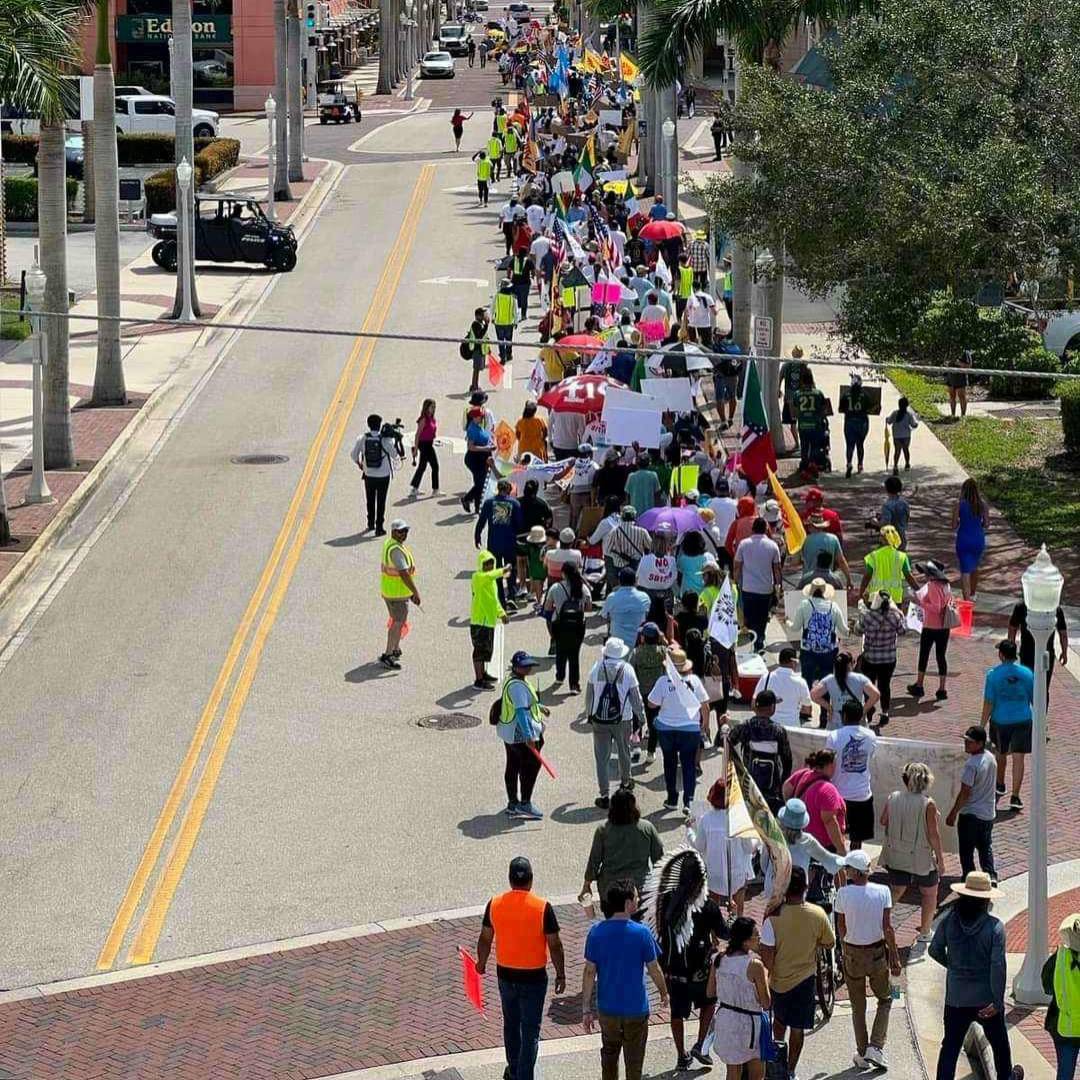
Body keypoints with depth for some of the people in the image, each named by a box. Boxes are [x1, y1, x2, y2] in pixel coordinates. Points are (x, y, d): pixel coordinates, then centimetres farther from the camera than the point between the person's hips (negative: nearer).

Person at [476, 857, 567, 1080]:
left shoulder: (495, 904, -8)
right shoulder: (542, 907, -17)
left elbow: (485, 939, 2)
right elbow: (554, 945, -12)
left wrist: (481, 962, 21)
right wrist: (560, 974, 0)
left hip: (505, 975, 4)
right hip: (533, 978, -4)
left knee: (511, 1024, 23)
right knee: (530, 1031, 6)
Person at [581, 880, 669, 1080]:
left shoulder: (596, 932, -10)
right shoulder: (642, 933, -17)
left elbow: (589, 972, -7)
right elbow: (654, 970, -7)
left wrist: (586, 1009, 0)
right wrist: (664, 993, 13)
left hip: (607, 1009, 3)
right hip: (636, 1009, -3)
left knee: (609, 1054, 23)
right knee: (634, 1061, 11)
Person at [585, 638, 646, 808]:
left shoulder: (597, 668, -4)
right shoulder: (627, 670, -8)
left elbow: (589, 694, 4)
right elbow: (635, 696, -3)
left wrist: (589, 714, 18)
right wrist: (641, 715, 11)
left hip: (599, 719, 0)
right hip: (622, 719, 0)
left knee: (602, 757, 3)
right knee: (624, 752, 23)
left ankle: (604, 795, 0)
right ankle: (625, 782, 44)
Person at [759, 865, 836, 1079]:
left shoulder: (773, 917, -21)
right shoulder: (817, 915, -16)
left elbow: (767, 953, -18)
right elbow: (829, 943, 0)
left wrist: (765, 977, -5)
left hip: (779, 979, 0)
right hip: (804, 979, 0)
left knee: (779, 1019, 26)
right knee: (798, 1028, 12)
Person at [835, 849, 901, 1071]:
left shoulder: (843, 893, -13)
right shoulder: (882, 892, -12)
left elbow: (841, 927, -1)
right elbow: (888, 927, -11)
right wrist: (895, 957, -3)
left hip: (852, 953, 0)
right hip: (877, 952, 0)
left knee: (858, 1007, 15)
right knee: (885, 999, 20)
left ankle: (862, 1055, 20)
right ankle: (876, 1047, 7)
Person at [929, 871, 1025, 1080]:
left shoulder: (948, 922, -10)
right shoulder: (994, 927, -18)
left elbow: (935, 950, 2)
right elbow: (997, 966, -20)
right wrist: (998, 1001, -16)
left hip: (956, 998, 1)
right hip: (986, 998, -1)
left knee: (951, 1044, 8)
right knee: (998, 1040, 22)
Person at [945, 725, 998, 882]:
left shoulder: (971, 764, -24)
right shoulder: (991, 758, 1)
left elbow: (964, 793, -21)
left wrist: (953, 813, -12)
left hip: (970, 815, -8)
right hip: (989, 813, 8)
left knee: (966, 851, 5)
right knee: (986, 847, 19)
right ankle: (991, 876, 9)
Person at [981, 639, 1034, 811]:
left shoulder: (993, 674, -12)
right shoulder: (1027, 673, -5)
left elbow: (988, 703, -10)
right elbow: (1034, 699, 4)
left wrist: (982, 726, -2)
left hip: (1000, 720, 0)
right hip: (1022, 719, 0)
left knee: (1001, 753, 23)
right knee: (1018, 758, 0)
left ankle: (1000, 785, 43)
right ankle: (1015, 797, -5)